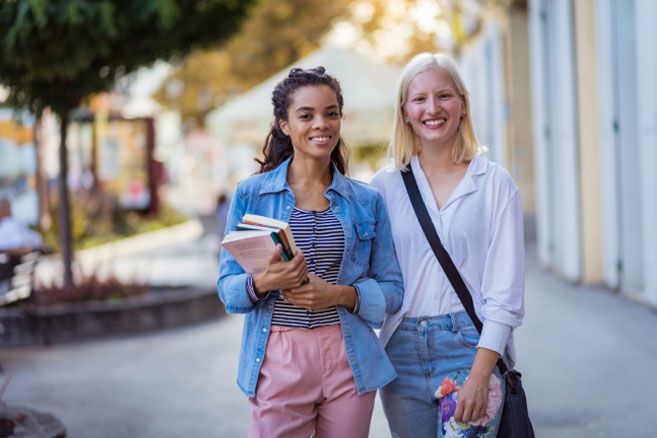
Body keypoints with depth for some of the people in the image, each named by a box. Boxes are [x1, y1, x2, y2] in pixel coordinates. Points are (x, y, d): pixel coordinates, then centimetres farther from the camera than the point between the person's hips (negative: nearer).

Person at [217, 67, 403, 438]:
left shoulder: (367, 201, 6)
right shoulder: (250, 194, 2)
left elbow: (392, 291, 5)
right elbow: (228, 287, 1)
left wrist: (341, 294, -13)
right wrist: (263, 282, -20)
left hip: (350, 362, 2)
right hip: (277, 361, -1)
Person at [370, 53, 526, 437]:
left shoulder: (495, 183, 1)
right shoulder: (385, 185, 8)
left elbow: (506, 292, -5)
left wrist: (480, 375, -13)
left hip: (472, 349, -2)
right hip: (403, 351, 3)